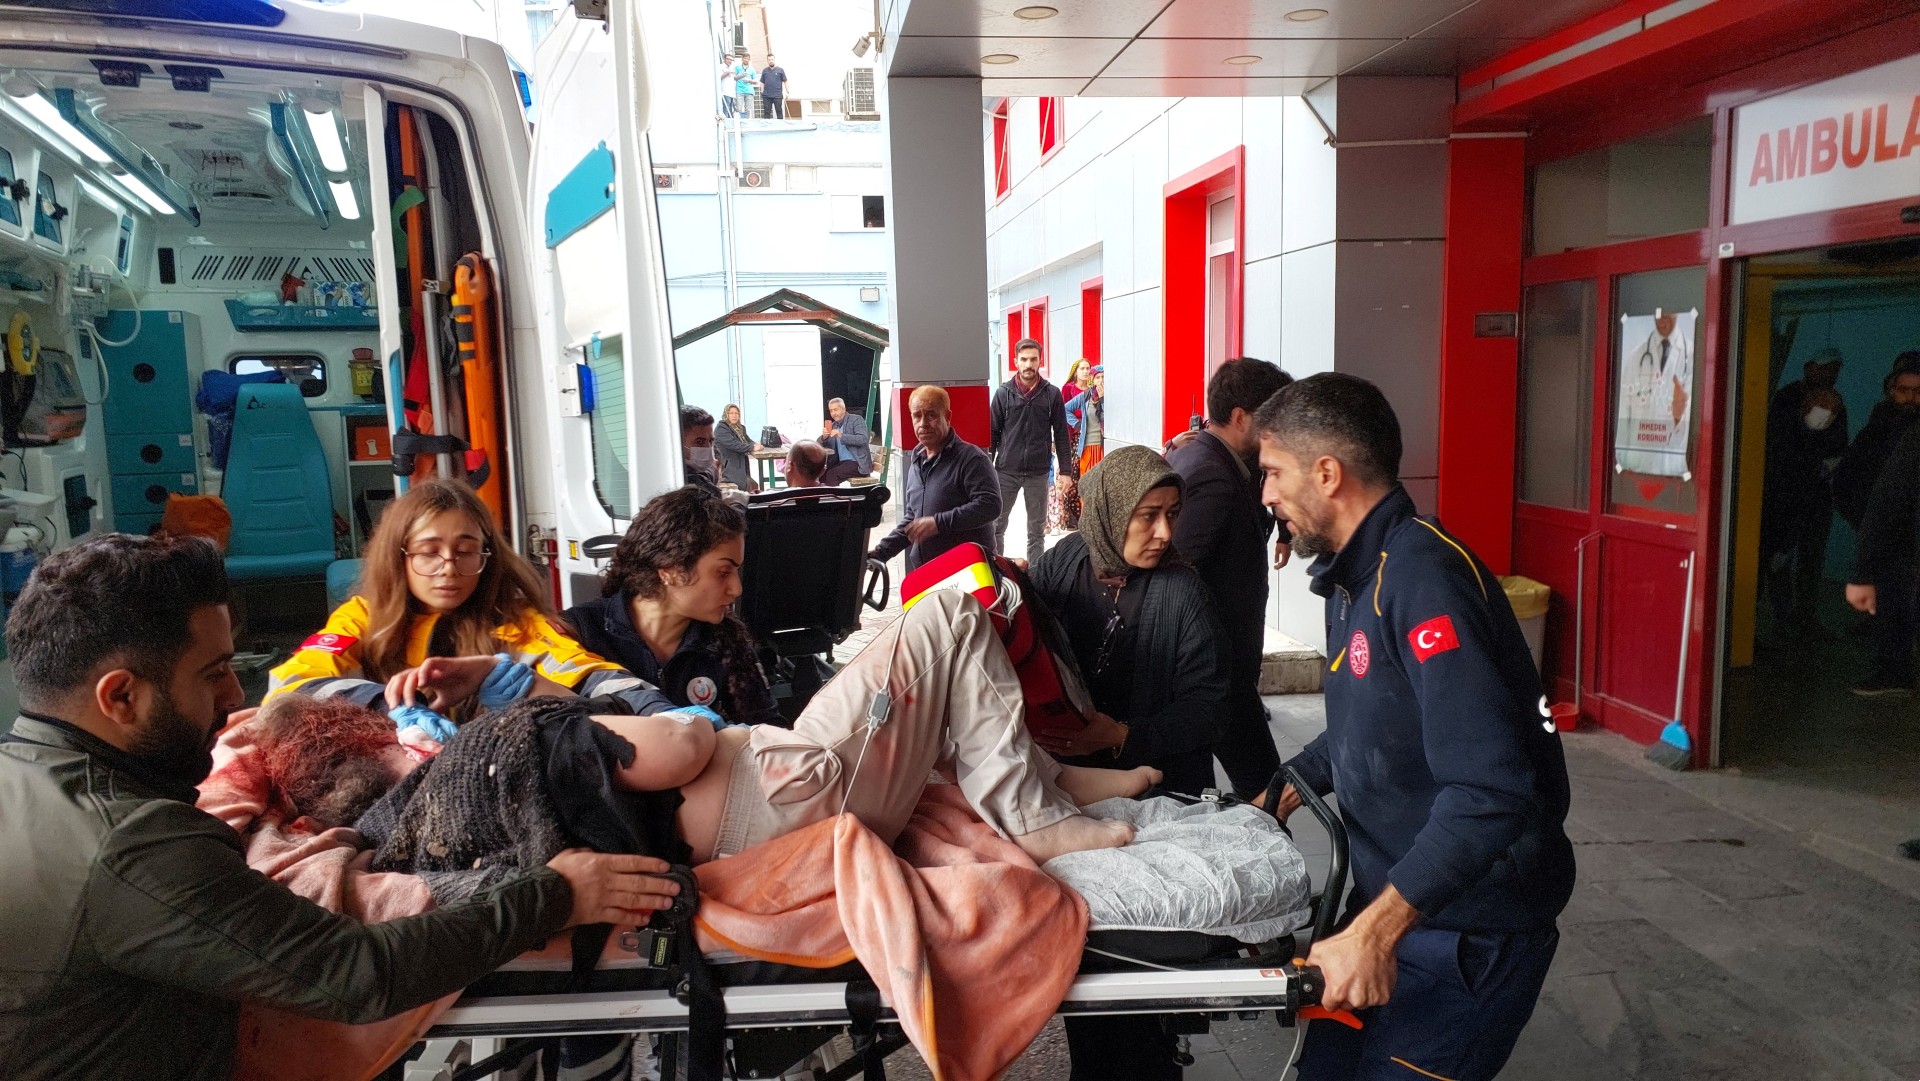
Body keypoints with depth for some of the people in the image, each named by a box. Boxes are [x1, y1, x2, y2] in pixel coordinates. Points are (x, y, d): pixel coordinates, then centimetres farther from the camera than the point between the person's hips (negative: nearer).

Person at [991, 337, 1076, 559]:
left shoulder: (1052, 394, 2)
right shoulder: (1004, 393, 2)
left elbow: (1061, 436, 3)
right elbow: (992, 433, 3)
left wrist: (1066, 471, -1)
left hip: (1038, 473, 0)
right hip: (1006, 471, 0)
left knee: (1037, 530, 7)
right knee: (996, 526, 5)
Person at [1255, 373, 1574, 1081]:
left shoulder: (1423, 576, -25)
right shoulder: (1356, 575, 8)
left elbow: (1490, 790, -34)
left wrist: (1376, 930, -35)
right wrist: (1289, 788, 13)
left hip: (1470, 935, -9)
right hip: (1391, 903, 9)